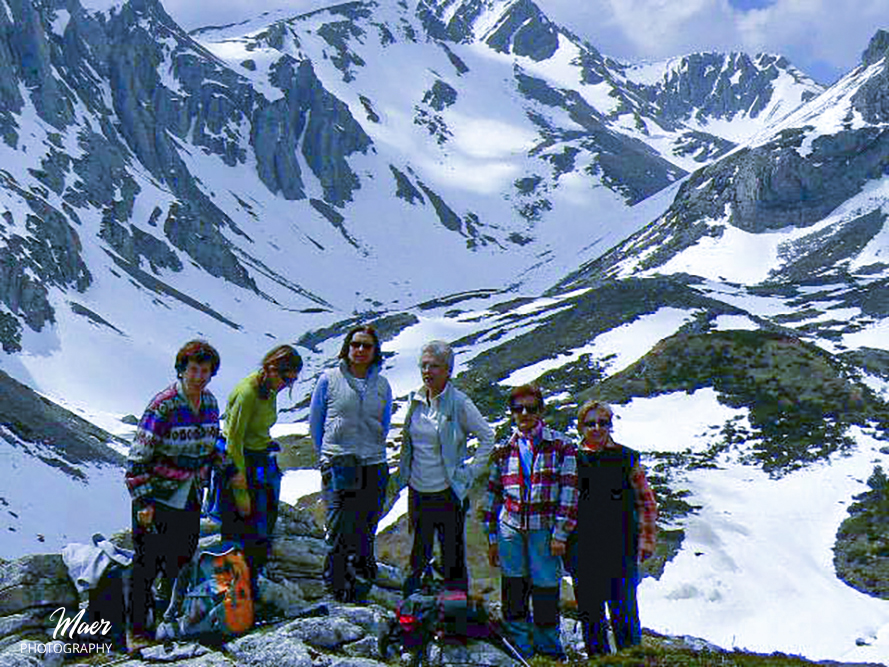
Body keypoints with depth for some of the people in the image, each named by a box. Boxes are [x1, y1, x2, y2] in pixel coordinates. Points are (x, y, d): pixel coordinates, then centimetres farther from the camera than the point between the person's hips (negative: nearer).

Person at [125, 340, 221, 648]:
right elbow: (138, 457, -17)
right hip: (157, 498, -6)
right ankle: (137, 629, 19)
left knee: (183, 562, 15)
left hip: (190, 499, 6)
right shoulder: (163, 406, -18)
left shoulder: (211, 404, 2)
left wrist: (204, 484, 16)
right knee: (147, 564, 3)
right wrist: (143, 502, -19)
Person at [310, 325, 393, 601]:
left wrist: (372, 450, 12)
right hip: (338, 465, -3)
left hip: (374, 466, 3)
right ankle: (337, 588, 7)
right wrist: (328, 455, 8)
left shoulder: (382, 385, 11)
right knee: (340, 530, -6)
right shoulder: (329, 379, 3)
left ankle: (361, 588, 16)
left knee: (365, 532, 4)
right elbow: (315, 422, 9)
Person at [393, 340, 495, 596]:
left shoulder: (459, 403, -11)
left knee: (453, 555, 3)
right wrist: (404, 474, 13)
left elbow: (487, 437, -4)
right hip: (418, 491, 5)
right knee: (419, 552, 15)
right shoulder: (416, 399, 5)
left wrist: (470, 472, -6)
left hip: (448, 492, -5)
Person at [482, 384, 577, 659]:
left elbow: (569, 491, -3)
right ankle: (520, 652, 19)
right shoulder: (504, 451, 10)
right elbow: (492, 495, 14)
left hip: (544, 530, -3)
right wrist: (492, 538, 11)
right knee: (513, 591, 5)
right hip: (510, 529, 3)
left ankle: (549, 649, 20)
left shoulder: (561, 445, 1)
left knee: (546, 590, 0)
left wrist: (560, 534, -9)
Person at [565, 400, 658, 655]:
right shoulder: (572, 460, 7)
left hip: (621, 548, -1)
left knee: (624, 611, -2)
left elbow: (647, 502, 7)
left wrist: (646, 541, 1)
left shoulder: (626, 459, 5)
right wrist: (561, 541, 7)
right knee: (590, 613, 8)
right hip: (583, 551, 2)